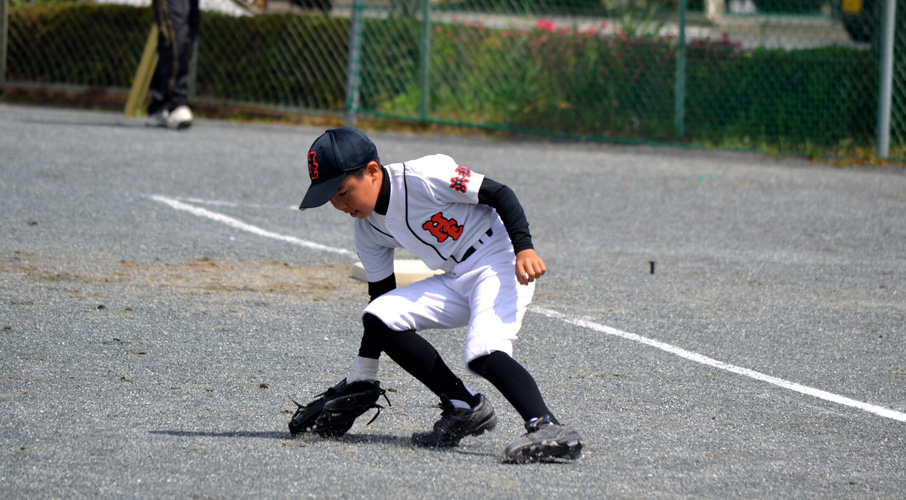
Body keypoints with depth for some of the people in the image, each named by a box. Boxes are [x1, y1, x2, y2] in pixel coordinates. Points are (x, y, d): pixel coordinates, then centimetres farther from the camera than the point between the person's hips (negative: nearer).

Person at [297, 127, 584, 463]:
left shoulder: (423, 177, -18)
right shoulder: (368, 229, 6)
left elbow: (499, 194, -16)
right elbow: (382, 296, 14)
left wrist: (524, 247, -29)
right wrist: (362, 376, 15)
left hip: (499, 263, -8)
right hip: (455, 281, 8)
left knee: (483, 353, -30)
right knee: (378, 318, -7)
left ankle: (548, 428, -42)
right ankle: (464, 407, -4)